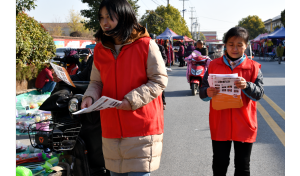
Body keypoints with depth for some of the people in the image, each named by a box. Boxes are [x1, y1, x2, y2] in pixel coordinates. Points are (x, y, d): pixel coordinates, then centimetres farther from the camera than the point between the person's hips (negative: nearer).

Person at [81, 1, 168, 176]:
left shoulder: (146, 45, -8)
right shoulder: (100, 50, 8)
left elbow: (159, 80, -8)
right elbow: (96, 82, 15)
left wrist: (132, 100, -19)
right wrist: (90, 97, -7)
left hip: (142, 127, -5)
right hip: (111, 128, 5)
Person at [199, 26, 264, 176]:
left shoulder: (253, 67, 1)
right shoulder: (214, 65, 3)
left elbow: (259, 93, -7)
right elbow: (202, 92, 2)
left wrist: (247, 86, -27)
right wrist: (207, 93, -22)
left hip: (244, 125, 0)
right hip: (220, 124, 1)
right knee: (219, 164, 10)